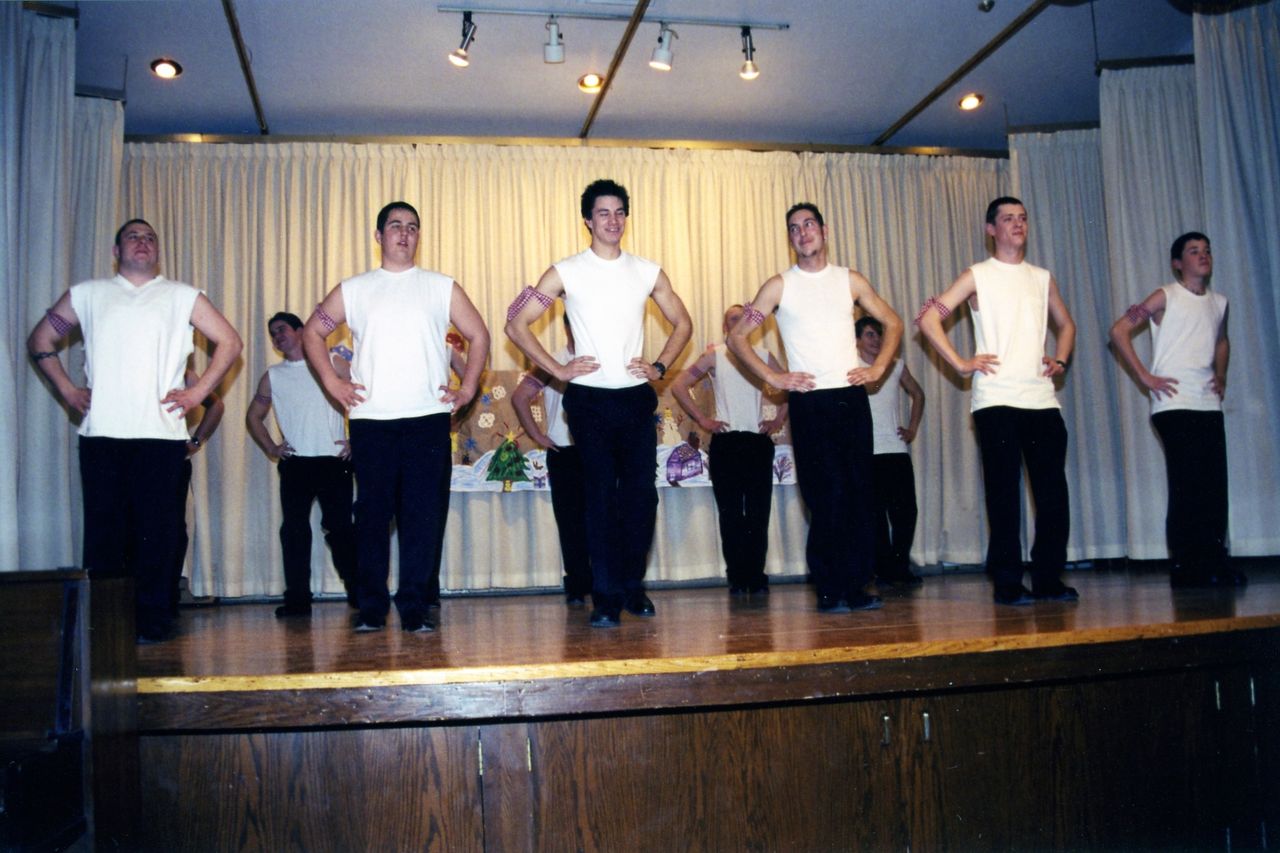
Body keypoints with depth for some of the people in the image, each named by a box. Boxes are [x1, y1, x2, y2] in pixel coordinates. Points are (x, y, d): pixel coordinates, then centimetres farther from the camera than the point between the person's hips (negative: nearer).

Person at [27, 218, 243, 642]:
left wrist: (198, 392, 1)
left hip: (161, 433, -1)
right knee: (104, 530, 2)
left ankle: (153, 622, 4)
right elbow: (40, 340, 21)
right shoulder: (87, 294, 15)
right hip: (100, 433, 1)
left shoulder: (182, 296, 11)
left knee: (157, 531, -3)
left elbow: (229, 342, 9)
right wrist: (67, 389, 10)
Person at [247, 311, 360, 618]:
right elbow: (254, 416, 21)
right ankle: (297, 599, 5)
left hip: (333, 459, -3)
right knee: (294, 529, 0)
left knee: (340, 526, -3)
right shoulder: (272, 376, 13)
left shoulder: (333, 362, 4)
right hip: (294, 463, 3)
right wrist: (270, 448, 6)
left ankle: (358, 592, 7)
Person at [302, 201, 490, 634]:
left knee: (424, 515, -1)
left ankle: (415, 607, 7)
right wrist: (332, 382, 5)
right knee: (372, 514, 3)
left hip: (428, 419, 0)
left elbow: (478, 336, 13)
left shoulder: (442, 288, 10)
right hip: (370, 420, 0)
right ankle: (371, 607, 12)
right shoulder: (353, 290, 11)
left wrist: (467, 387, 4)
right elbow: (312, 333, 16)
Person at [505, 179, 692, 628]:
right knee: (602, 495, -2)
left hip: (636, 397, 3)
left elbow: (682, 324, 18)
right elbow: (516, 324, -2)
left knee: (642, 493, 2)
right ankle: (606, 597, 6)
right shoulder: (566, 272, -1)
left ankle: (632, 585, 19)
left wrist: (659, 366, 4)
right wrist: (557, 370, -7)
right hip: (590, 400, -2)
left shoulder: (648, 272, 8)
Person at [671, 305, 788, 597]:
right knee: (730, 514, 0)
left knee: (758, 514, -1)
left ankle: (756, 578, 5)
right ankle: (736, 579, 6)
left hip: (758, 442, 2)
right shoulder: (714, 356, 5)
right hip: (725, 443, -2)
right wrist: (703, 419, -4)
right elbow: (679, 386, 1)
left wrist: (778, 420, 8)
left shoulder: (764, 356, 12)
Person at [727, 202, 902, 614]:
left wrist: (878, 367, 5)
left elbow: (893, 323, 19)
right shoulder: (780, 285, 4)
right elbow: (737, 337, 2)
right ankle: (829, 590, 2)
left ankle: (856, 586, 8)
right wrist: (773, 377, -6)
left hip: (852, 396, 3)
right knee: (826, 496, -6)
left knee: (859, 492, 1)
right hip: (809, 400, -3)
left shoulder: (851, 281, 11)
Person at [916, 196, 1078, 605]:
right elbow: (929, 318, -4)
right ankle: (1007, 582, 5)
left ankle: (1048, 576, 12)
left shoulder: (1043, 278, 16)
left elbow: (1065, 323, 29)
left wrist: (1060, 360, 11)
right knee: (1004, 491, -2)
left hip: (1042, 398, 4)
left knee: (1053, 488, 1)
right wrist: (961, 363, -8)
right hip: (996, 399, -4)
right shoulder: (977, 276, 3)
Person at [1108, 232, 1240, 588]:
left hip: (1209, 405, 6)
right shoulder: (1166, 297, -3)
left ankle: (1215, 564, 14)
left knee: (1215, 484, 4)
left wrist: (1221, 377, 16)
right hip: (1174, 404, -6)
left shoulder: (1219, 303, 15)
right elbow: (1119, 330, -9)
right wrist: (1145, 377, -11)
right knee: (1186, 484, -7)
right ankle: (1185, 568, 0)